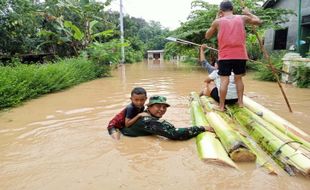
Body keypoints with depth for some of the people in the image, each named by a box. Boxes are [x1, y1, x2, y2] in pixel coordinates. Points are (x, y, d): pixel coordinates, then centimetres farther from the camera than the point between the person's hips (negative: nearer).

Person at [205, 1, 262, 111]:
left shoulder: (218, 21, 1)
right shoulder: (242, 18, 8)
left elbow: (207, 36, 15)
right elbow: (258, 21, 23)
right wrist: (248, 13, 36)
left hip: (225, 56, -2)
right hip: (240, 55, 2)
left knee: (224, 80, 0)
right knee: (238, 78, 15)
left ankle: (221, 106, 3)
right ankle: (240, 102, 21)